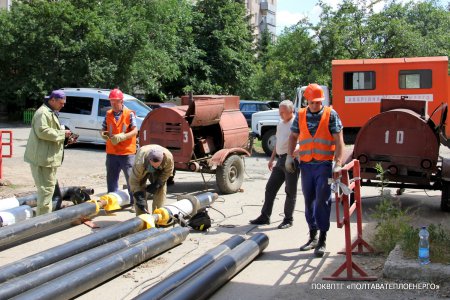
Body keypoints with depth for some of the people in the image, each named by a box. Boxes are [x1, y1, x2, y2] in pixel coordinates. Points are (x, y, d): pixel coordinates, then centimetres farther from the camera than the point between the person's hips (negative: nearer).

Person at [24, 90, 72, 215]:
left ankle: (45, 214, 26)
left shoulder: (52, 113, 22)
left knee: (49, 187, 17)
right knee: (46, 188, -11)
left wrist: (64, 134, 15)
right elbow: (42, 131, -24)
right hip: (43, 158, -11)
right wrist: (62, 133, -18)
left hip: (49, 157, 11)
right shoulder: (43, 113, -14)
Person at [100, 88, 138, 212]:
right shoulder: (108, 114, 10)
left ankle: (134, 202, 8)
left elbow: (135, 131, -9)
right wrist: (103, 134, -8)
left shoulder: (129, 114, -4)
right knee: (111, 179, 11)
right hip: (111, 153, 5)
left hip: (127, 152, -5)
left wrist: (122, 136, -22)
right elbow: (104, 129, 15)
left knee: (131, 178, 0)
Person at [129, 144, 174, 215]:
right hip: (143, 170, -2)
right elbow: (134, 181, -35)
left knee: (161, 189, -11)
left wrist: (157, 183, -24)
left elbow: (168, 172, -18)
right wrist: (139, 198, -41)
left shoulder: (168, 157, -40)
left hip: (159, 171, 2)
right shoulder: (140, 162, -45)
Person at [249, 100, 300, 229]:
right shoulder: (280, 124, 17)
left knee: (290, 191, 1)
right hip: (281, 160, 9)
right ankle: (265, 216, 17)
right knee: (270, 187, 9)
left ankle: (288, 219, 12)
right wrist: (272, 159, 24)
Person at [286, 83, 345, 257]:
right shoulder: (301, 115, 7)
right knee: (309, 201, 11)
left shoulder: (330, 114, -3)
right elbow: (293, 136, 15)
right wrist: (289, 157, 4)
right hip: (306, 164, 4)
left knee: (322, 201, -6)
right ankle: (313, 237, 24)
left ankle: (322, 241, 1)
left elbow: (338, 140, -7)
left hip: (324, 164, -4)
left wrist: (338, 163, -16)